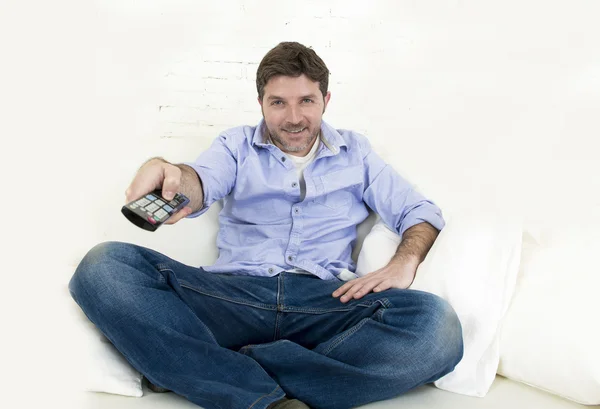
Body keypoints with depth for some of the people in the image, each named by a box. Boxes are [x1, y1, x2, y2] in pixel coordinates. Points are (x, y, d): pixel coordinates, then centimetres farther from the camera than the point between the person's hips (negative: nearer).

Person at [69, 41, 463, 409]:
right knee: (104, 266, -24)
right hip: (234, 292, 0)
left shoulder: (355, 152, 21)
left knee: (437, 326, -31)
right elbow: (205, 182, -3)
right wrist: (172, 176, -30)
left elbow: (421, 211, 16)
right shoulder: (237, 145, 18)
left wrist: (404, 264, -8)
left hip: (326, 301, 1)